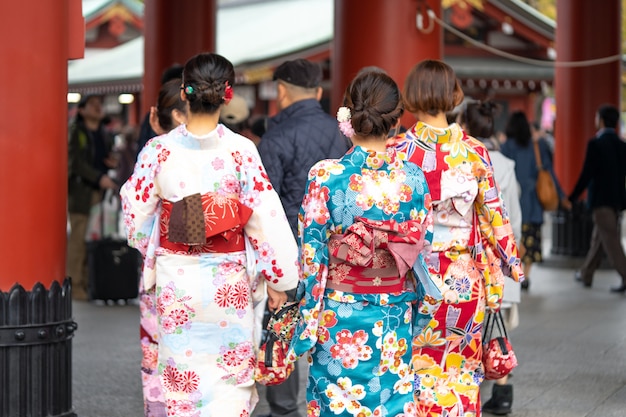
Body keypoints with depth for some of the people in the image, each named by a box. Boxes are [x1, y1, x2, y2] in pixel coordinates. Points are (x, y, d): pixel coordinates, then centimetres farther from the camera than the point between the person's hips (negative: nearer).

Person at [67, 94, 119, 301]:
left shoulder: (104, 135, 19)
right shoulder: (75, 132, -2)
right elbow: (76, 163, -12)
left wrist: (113, 163, 4)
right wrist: (99, 178, -21)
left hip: (100, 191, 6)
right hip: (80, 190, -6)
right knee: (79, 239, -9)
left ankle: (88, 283, 6)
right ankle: (74, 285, -5)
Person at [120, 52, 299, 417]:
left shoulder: (159, 150, -8)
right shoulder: (241, 151, -12)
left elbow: (136, 211, 0)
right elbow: (265, 216, -11)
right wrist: (277, 277, -1)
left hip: (175, 277, 1)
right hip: (228, 278, -1)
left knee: (181, 371, 13)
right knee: (231, 371, 11)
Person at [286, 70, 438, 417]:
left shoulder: (326, 176, -12)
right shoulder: (413, 178, -4)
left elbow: (311, 255, -9)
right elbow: (422, 250, 2)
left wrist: (307, 322, 1)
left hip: (338, 321, -2)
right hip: (395, 323, 2)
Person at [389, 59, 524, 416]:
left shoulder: (399, 150, -9)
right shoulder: (475, 151, -4)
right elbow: (493, 216, 1)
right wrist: (511, 262, 14)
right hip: (465, 277, 2)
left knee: (418, 373, 7)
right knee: (462, 370, 12)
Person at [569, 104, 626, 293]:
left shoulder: (595, 144, -13)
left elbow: (587, 174, -16)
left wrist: (572, 198, -9)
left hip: (600, 198, -7)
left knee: (610, 239, -7)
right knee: (598, 238, 17)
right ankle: (586, 274, 28)